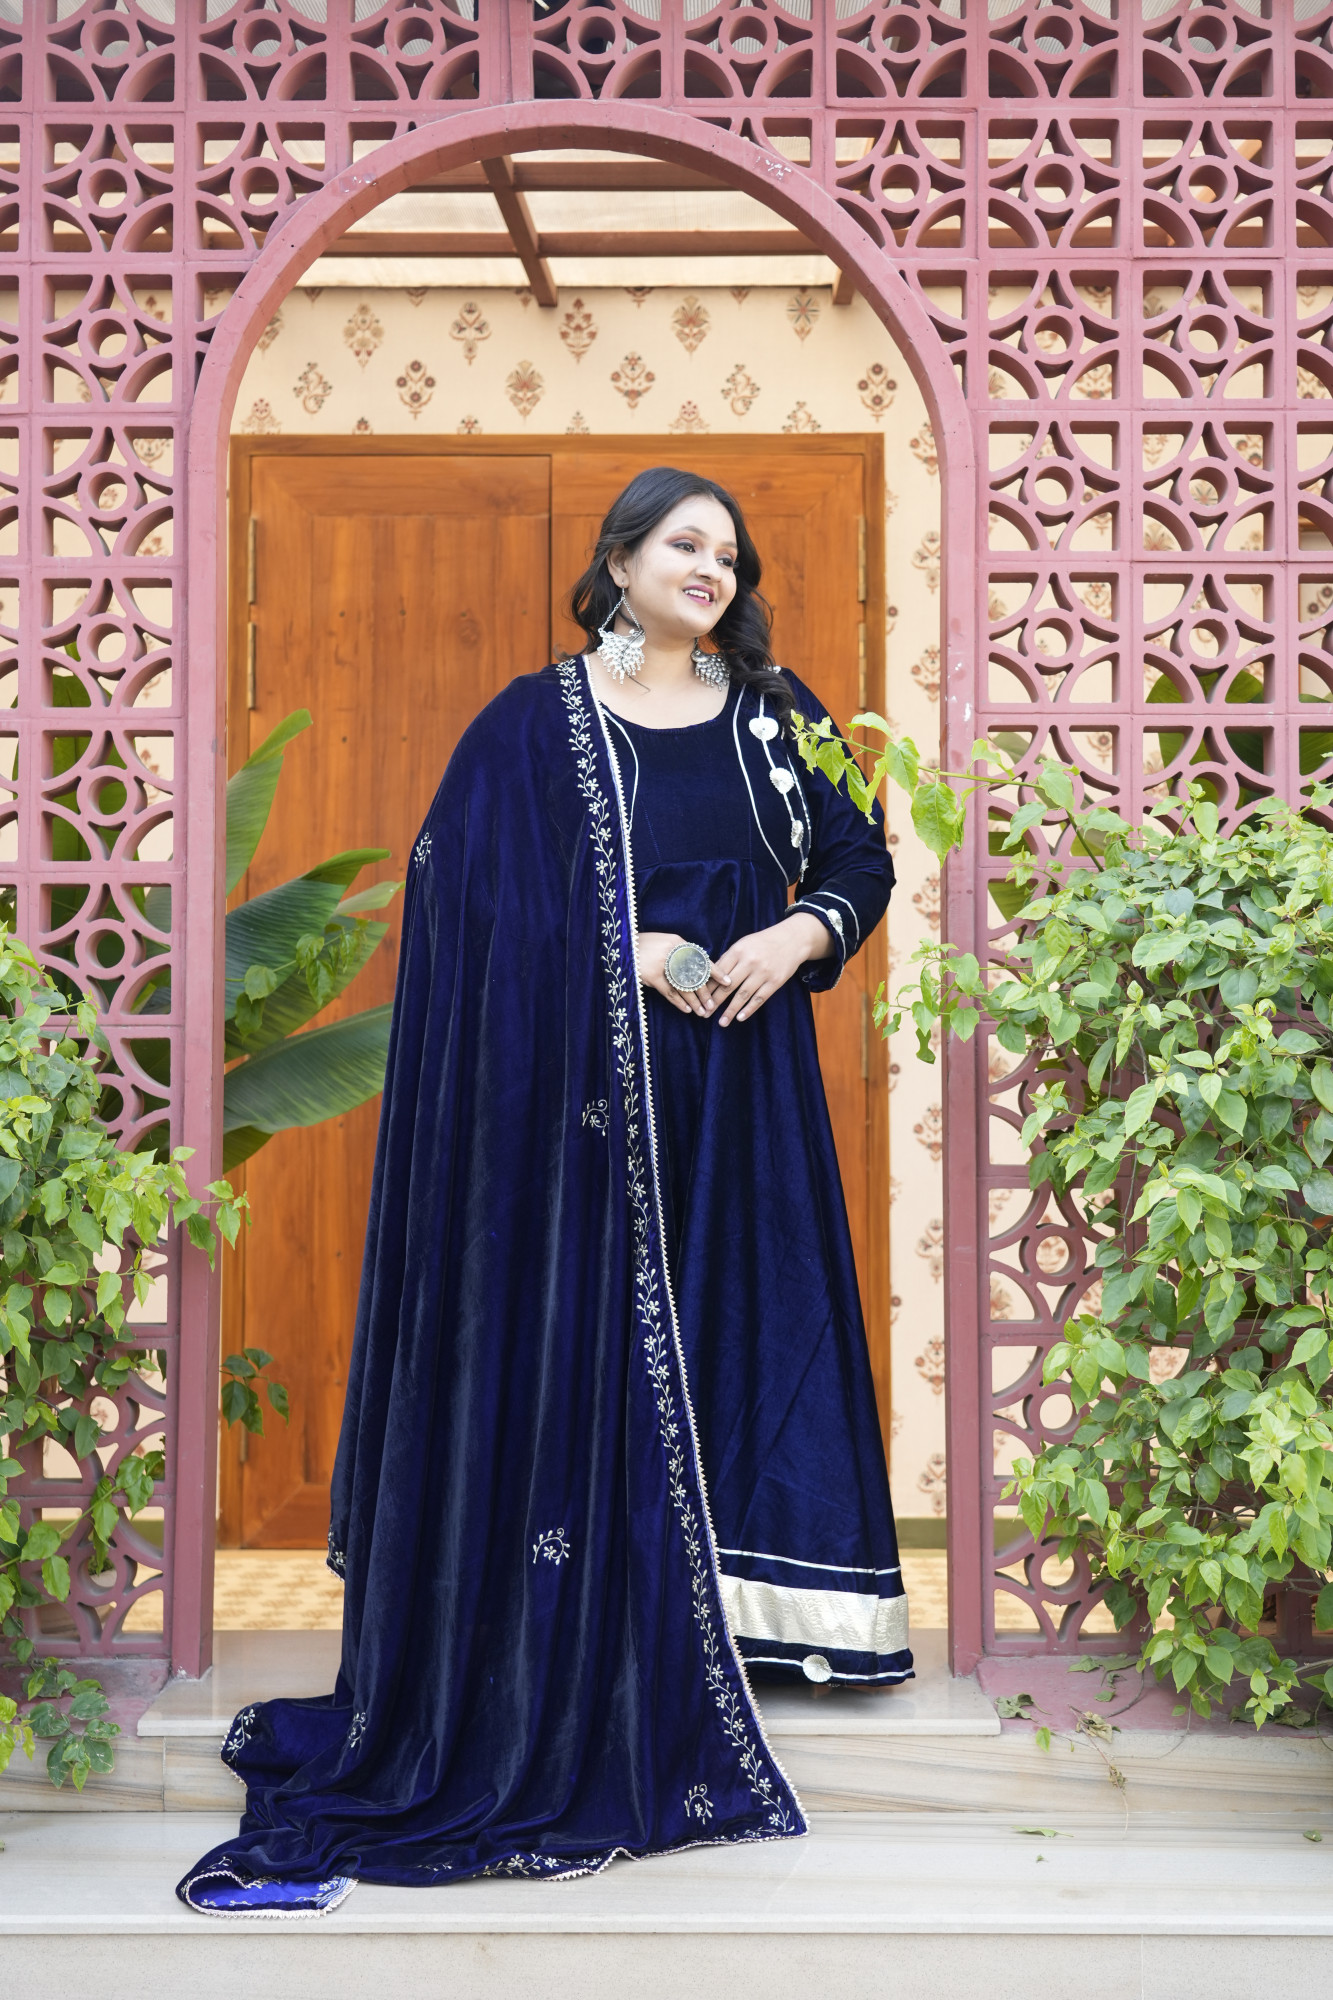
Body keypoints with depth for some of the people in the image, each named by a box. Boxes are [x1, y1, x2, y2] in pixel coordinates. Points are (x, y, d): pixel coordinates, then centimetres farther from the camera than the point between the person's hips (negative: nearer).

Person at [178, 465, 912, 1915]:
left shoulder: (772, 715, 11)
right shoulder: (537, 721, 2)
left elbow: (860, 855, 13)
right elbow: (465, 884, -5)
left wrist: (795, 936, -7)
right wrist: (621, 950, -15)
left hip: (738, 1085, 3)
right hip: (587, 1089, -3)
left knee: (730, 1321, 4)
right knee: (588, 1330, -3)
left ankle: (724, 1620, 13)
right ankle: (591, 1648, 4)